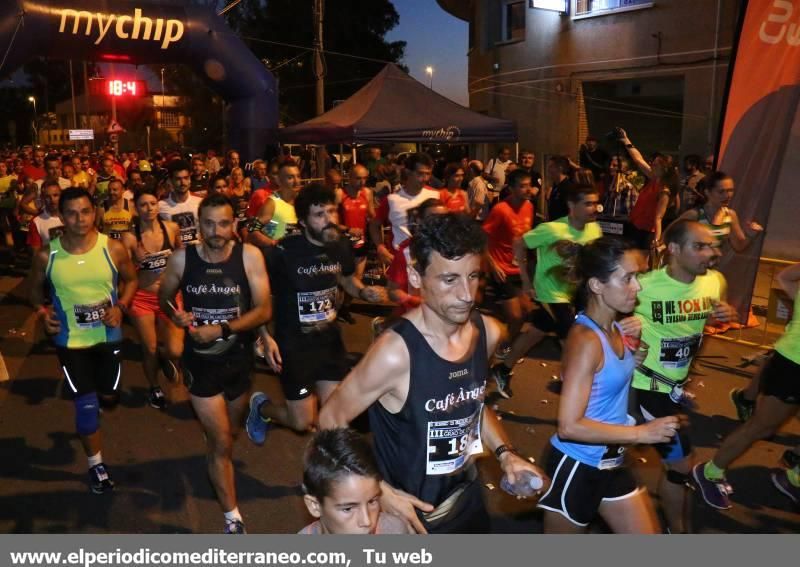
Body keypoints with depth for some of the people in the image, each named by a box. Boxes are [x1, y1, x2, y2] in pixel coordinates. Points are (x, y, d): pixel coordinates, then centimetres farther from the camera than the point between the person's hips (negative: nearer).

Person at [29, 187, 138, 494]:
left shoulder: (114, 248, -13)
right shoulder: (46, 255, -13)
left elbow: (130, 279, 4)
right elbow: (35, 288, 6)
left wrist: (121, 306, -12)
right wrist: (42, 312, -12)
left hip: (108, 335, 1)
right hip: (70, 341, -1)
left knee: (109, 396, 17)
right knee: (86, 405, 0)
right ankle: (96, 464, 22)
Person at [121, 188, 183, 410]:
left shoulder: (172, 228, -6)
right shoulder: (129, 237, -12)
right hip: (142, 298, -1)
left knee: (175, 351, -10)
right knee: (149, 349, 7)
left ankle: (164, 357, 30)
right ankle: (154, 388, 37)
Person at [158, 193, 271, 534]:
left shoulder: (249, 256, -14)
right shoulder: (181, 259, -11)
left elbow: (263, 310, -15)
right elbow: (164, 298, 7)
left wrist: (221, 329, -25)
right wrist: (175, 314, -15)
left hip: (239, 358, 2)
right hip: (200, 361, -1)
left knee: (230, 432, 25)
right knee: (221, 442, -2)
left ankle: (216, 460, 62)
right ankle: (233, 519, 14)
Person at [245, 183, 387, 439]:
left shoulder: (341, 246, -5)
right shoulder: (284, 252, -20)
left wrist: (364, 292, -5)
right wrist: (266, 338, -19)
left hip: (330, 338, 5)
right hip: (293, 343, -5)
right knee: (303, 422, 5)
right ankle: (260, 406, 34)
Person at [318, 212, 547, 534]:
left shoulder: (488, 332, -10)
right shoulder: (395, 353, -30)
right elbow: (331, 421, -17)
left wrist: (504, 453, -2)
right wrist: (381, 493, -21)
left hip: (468, 501, 6)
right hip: (412, 513, -6)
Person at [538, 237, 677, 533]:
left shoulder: (616, 330, 2)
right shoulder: (586, 340, -25)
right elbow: (570, 426, -29)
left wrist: (635, 352, 5)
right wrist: (641, 433, -23)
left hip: (611, 463, 8)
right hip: (576, 466, -8)